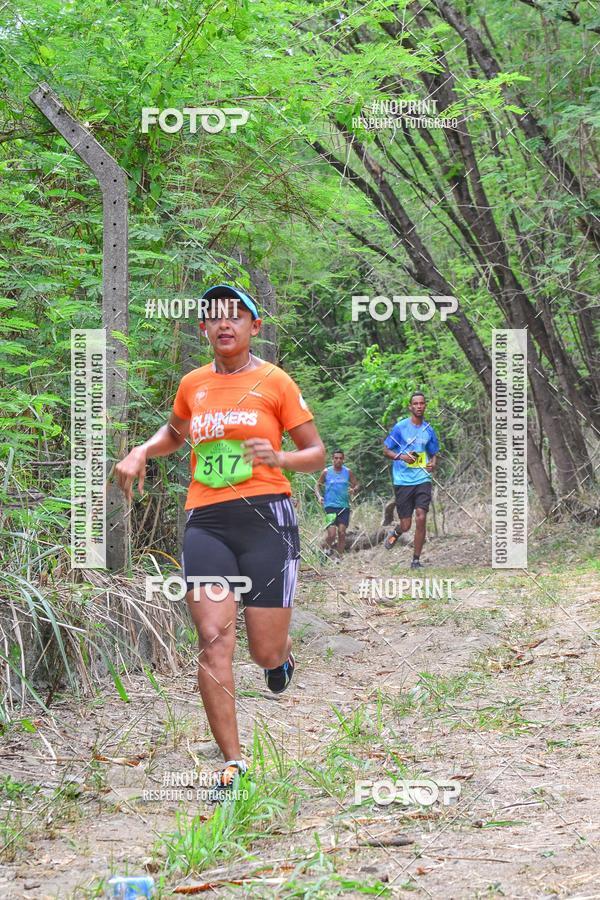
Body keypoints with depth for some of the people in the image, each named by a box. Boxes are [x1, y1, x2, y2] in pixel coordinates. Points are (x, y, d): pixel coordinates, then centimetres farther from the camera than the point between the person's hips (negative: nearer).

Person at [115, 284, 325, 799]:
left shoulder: (275, 381, 2)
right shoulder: (192, 385, 13)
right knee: (214, 639, -13)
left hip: (266, 515, -2)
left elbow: (317, 453, 6)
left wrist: (279, 457, -14)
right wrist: (140, 453, 15)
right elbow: (175, 433, 34)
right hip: (206, 522, 3)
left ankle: (283, 655, 40)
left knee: (265, 652, -1)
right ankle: (232, 761, -6)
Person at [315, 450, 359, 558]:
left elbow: (356, 485, 11)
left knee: (342, 533, -2)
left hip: (344, 507, 2)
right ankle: (329, 548, 19)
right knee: (331, 534, -11)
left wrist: (354, 490, -12)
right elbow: (318, 485, 11)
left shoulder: (348, 472, 5)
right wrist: (319, 496, -6)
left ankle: (339, 557, 10)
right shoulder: (326, 472, 2)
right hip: (330, 506, -2)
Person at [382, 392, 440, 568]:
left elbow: (434, 454, 22)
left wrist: (433, 464, -1)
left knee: (421, 518, -12)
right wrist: (401, 456, -15)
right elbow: (386, 450, 3)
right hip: (403, 480, -2)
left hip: (423, 479, 2)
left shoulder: (428, 430, 10)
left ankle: (416, 560, -1)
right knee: (406, 525, -1)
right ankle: (395, 533, 37)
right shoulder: (400, 427, -1)